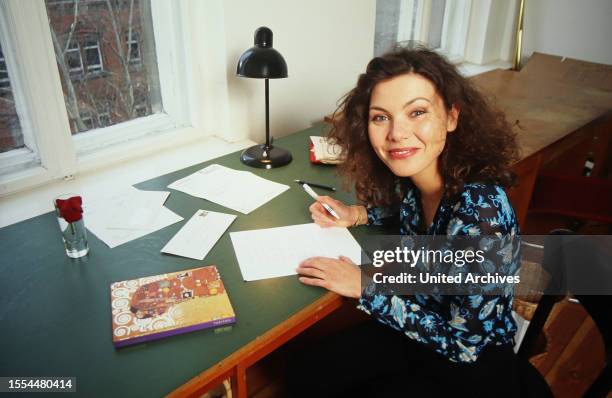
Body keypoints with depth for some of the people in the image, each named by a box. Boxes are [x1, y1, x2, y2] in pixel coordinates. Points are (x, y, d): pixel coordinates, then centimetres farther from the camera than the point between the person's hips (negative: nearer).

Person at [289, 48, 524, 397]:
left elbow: (465, 345, -26)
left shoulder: (480, 211, -34)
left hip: (471, 368, -5)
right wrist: (357, 214, -4)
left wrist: (365, 288, -22)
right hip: (416, 331, 6)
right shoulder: (409, 178, -13)